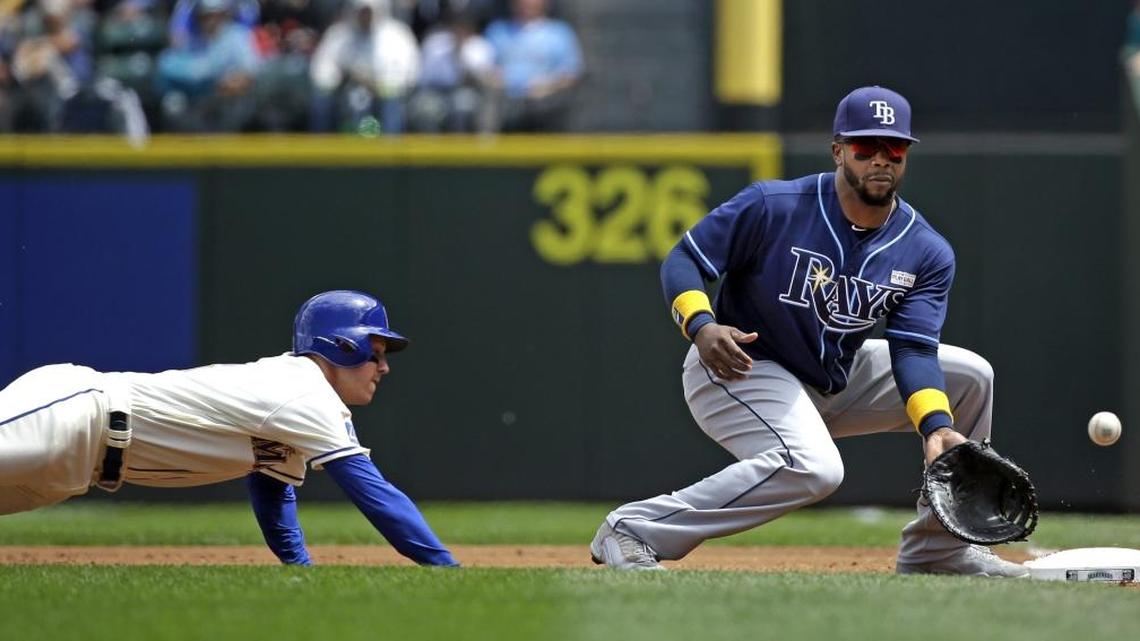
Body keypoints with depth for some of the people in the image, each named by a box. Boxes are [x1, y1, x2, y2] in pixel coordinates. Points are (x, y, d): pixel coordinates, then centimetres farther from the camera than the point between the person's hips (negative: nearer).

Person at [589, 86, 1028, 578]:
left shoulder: (927, 254, -6)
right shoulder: (771, 206, -18)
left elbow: (913, 351, -13)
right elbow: (683, 260, -12)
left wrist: (937, 426, -30)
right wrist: (701, 326, -32)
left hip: (834, 380, 7)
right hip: (739, 369, -7)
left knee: (970, 376, 3)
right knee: (812, 466, -35)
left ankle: (937, 549, 12)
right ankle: (633, 530, -29)